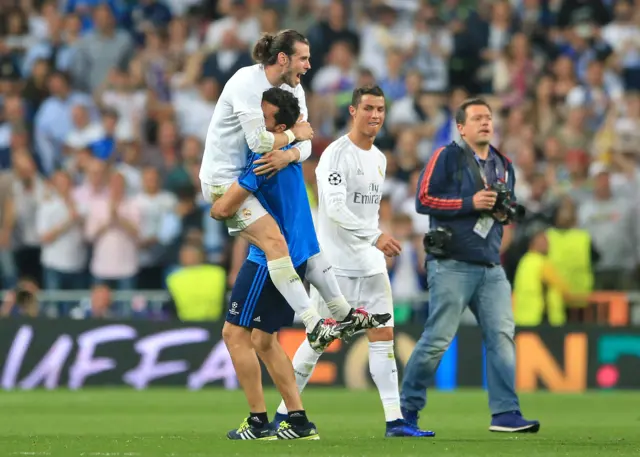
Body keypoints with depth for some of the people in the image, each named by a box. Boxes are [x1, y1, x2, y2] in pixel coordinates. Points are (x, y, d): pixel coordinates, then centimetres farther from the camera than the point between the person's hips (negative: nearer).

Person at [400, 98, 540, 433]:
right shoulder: (447, 157, -2)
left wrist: (505, 213, 7)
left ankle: (505, 413, -6)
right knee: (437, 339, -7)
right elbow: (423, 200, -9)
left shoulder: (503, 165, 19)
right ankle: (407, 407, 6)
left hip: (490, 267, 6)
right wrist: (469, 203, -15)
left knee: (502, 334, -6)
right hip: (451, 264, -6)